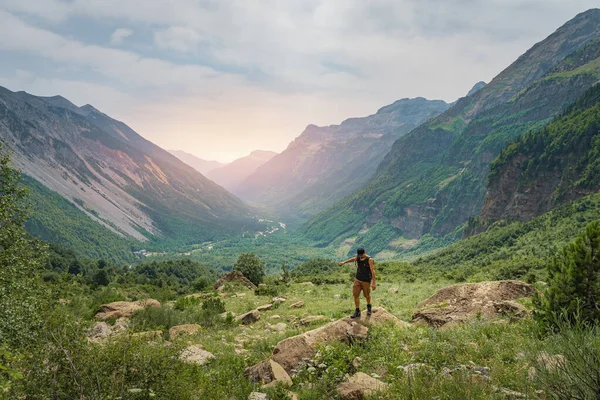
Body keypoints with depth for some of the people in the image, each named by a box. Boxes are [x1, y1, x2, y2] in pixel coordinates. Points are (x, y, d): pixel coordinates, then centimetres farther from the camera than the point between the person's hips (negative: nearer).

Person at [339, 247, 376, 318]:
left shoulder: (369, 260, -19)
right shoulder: (357, 257, -3)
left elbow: (373, 271, -22)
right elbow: (353, 259, 22)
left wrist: (374, 282, -27)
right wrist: (344, 262, 36)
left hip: (366, 281, -5)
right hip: (357, 279, 5)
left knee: (367, 295, 12)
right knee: (356, 295, -1)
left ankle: (369, 307, 40)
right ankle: (357, 311, 9)